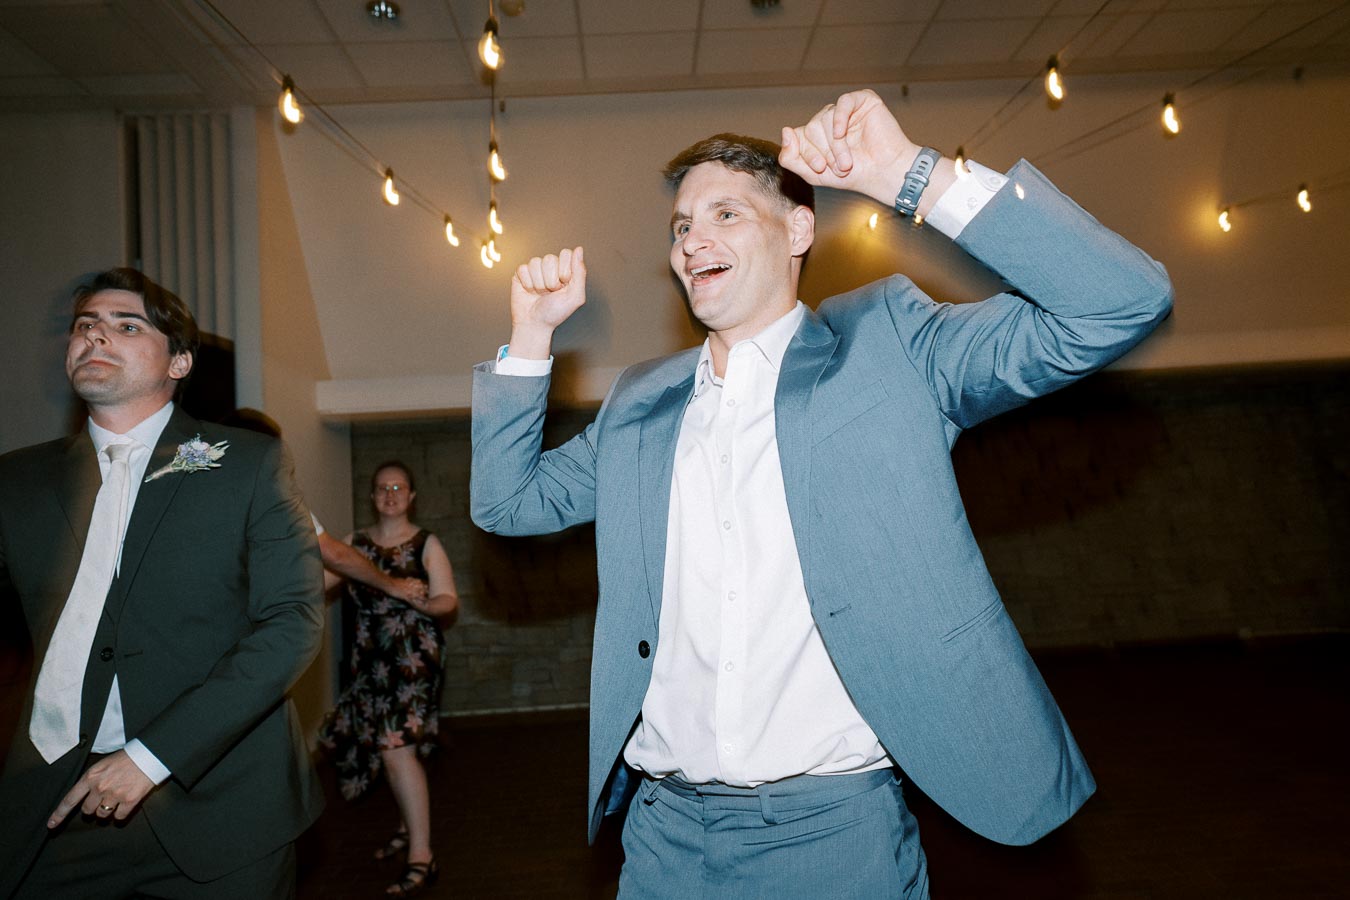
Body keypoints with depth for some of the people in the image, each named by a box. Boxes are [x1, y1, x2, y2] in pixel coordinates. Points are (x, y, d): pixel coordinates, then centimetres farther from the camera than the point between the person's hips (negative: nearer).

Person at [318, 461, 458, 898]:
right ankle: (408, 826, 34)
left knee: (397, 747, -13)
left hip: (413, 657, -5)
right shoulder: (355, 544, 9)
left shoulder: (426, 544, -1)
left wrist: (420, 600, -25)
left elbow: (449, 600, -5)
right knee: (384, 745, 12)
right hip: (370, 659, 5)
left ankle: (422, 857, -8)